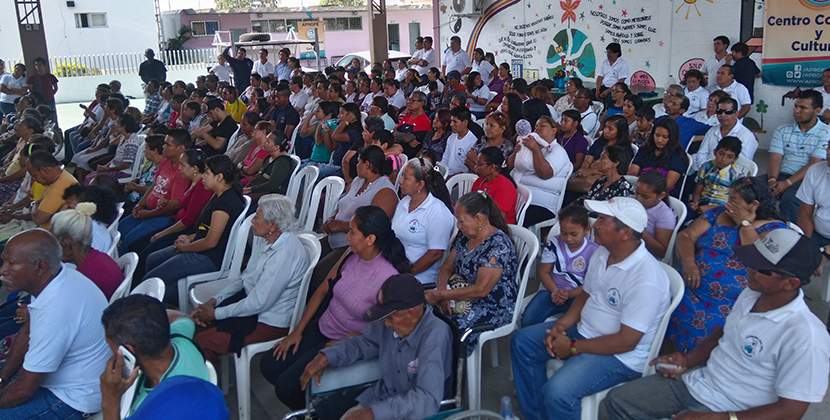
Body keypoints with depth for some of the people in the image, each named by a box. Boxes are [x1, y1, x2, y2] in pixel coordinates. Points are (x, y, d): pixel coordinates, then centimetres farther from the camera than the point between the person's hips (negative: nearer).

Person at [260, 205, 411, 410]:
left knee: (285, 386, -12)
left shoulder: (388, 278, -27)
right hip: (322, 327, 7)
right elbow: (323, 289, 3)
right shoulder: (352, 254, -8)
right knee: (269, 366, 3)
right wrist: (298, 330, 3)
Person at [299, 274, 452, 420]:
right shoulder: (393, 319, -10)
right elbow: (363, 342, 9)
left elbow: (429, 399, -37)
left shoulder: (434, 337, -29)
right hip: (382, 396, 7)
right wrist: (326, 356, -8)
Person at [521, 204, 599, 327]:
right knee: (528, 318, -23)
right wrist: (555, 291, -13)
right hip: (552, 290, 2)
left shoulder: (594, 251, -2)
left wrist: (569, 294, -21)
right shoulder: (554, 244, 7)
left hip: (578, 295, -2)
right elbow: (544, 272, 7)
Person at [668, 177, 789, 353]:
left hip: (733, 303, -5)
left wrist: (745, 223, -7)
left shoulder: (774, 228, 2)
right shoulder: (718, 213, 17)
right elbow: (685, 236, 9)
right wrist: (688, 262, -11)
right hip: (692, 288, 5)